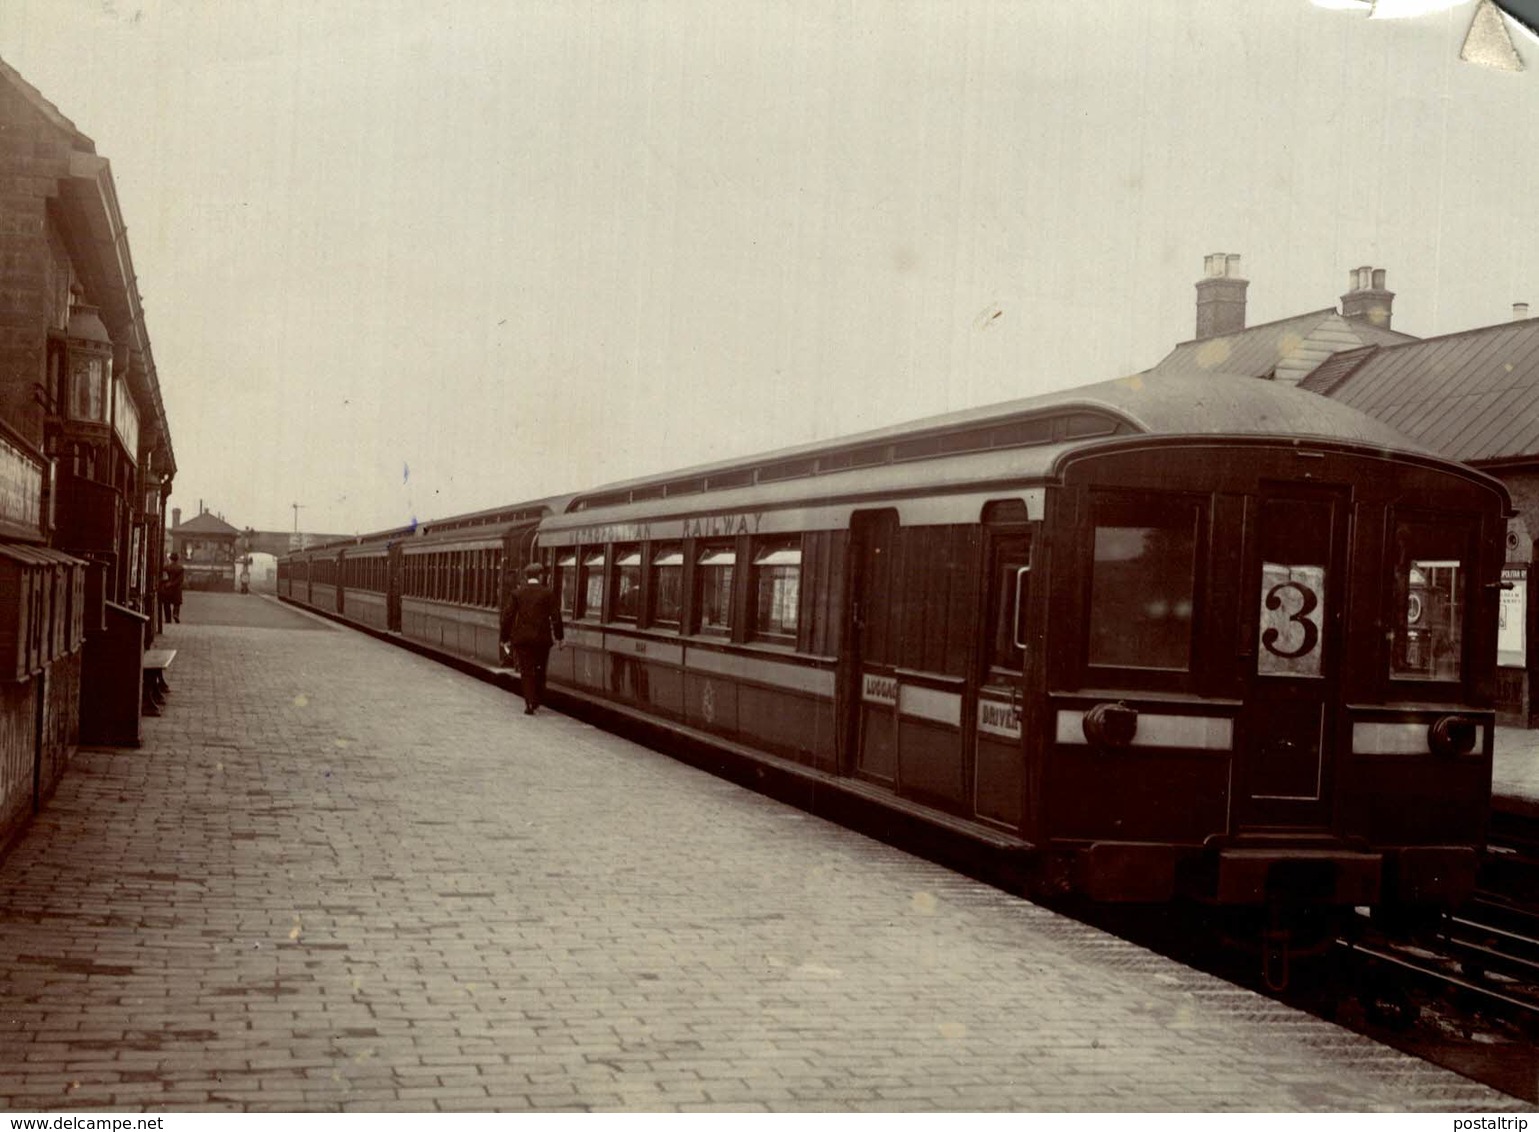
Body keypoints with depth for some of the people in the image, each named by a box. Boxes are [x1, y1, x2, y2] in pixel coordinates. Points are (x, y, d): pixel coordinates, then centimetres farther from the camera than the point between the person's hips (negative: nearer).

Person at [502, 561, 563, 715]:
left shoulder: (517, 593, 0)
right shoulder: (547, 593, -3)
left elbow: (509, 616, 0)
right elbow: (555, 616, -4)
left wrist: (506, 637, 7)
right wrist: (558, 636, 4)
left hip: (522, 638, 0)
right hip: (542, 638, 0)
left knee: (526, 672, 3)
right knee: (540, 671, 15)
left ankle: (529, 704, -4)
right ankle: (537, 702, 20)